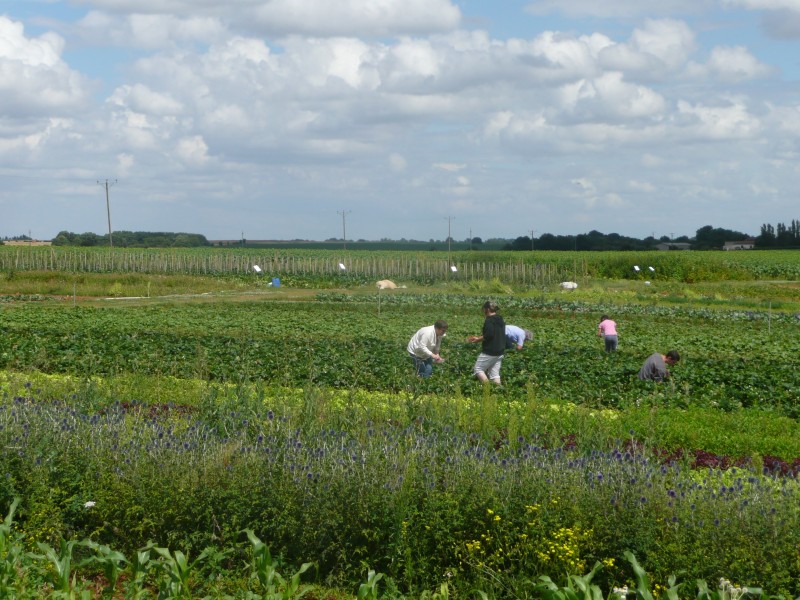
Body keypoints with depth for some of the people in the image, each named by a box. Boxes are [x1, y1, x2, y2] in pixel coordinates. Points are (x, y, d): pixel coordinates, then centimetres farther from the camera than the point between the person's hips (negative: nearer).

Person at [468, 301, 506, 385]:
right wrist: (479, 337, 18)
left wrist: (478, 339, -9)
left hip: (489, 352, -8)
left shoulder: (489, 320, -15)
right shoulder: (501, 320, 12)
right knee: (495, 373, 11)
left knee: (477, 369, 4)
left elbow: (488, 335, -25)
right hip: (500, 352, 8)